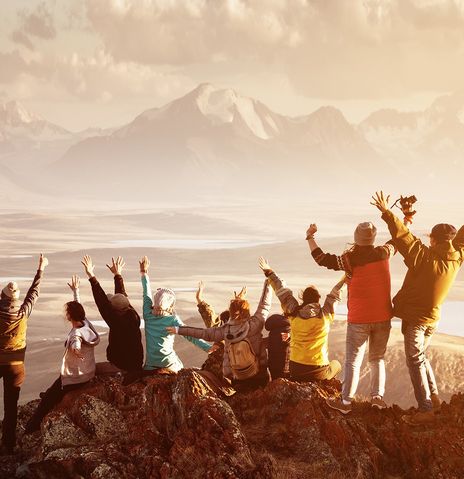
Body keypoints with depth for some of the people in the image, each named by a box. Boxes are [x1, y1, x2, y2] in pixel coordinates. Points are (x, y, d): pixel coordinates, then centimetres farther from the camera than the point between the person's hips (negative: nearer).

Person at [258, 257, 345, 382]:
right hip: (319, 372, -2)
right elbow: (334, 295, 4)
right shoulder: (325, 315, -8)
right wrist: (345, 278, 17)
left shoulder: (294, 313, -5)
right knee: (336, 364, 29)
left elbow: (282, 291, 5)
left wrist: (269, 272, 15)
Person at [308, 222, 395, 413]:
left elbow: (321, 258, -13)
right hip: (383, 318, 4)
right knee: (377, 358, 16)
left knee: (353, 361, 2)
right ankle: (377, 396, 11)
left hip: (358, 320, -3)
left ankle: (345, 401, 2)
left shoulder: (351, 259, -15)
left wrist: (310, 237, -2)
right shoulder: (383, 253, -3)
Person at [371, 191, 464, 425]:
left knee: (415, 362, -1)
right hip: (432, 317, 7)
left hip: (414, 318, -6)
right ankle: (433, 397, 27)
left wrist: (387, 212, -26)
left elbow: (403, 236, -28)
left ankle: (425, 410, -1)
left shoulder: (424, 257, -22)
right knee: (421, 357, 25)